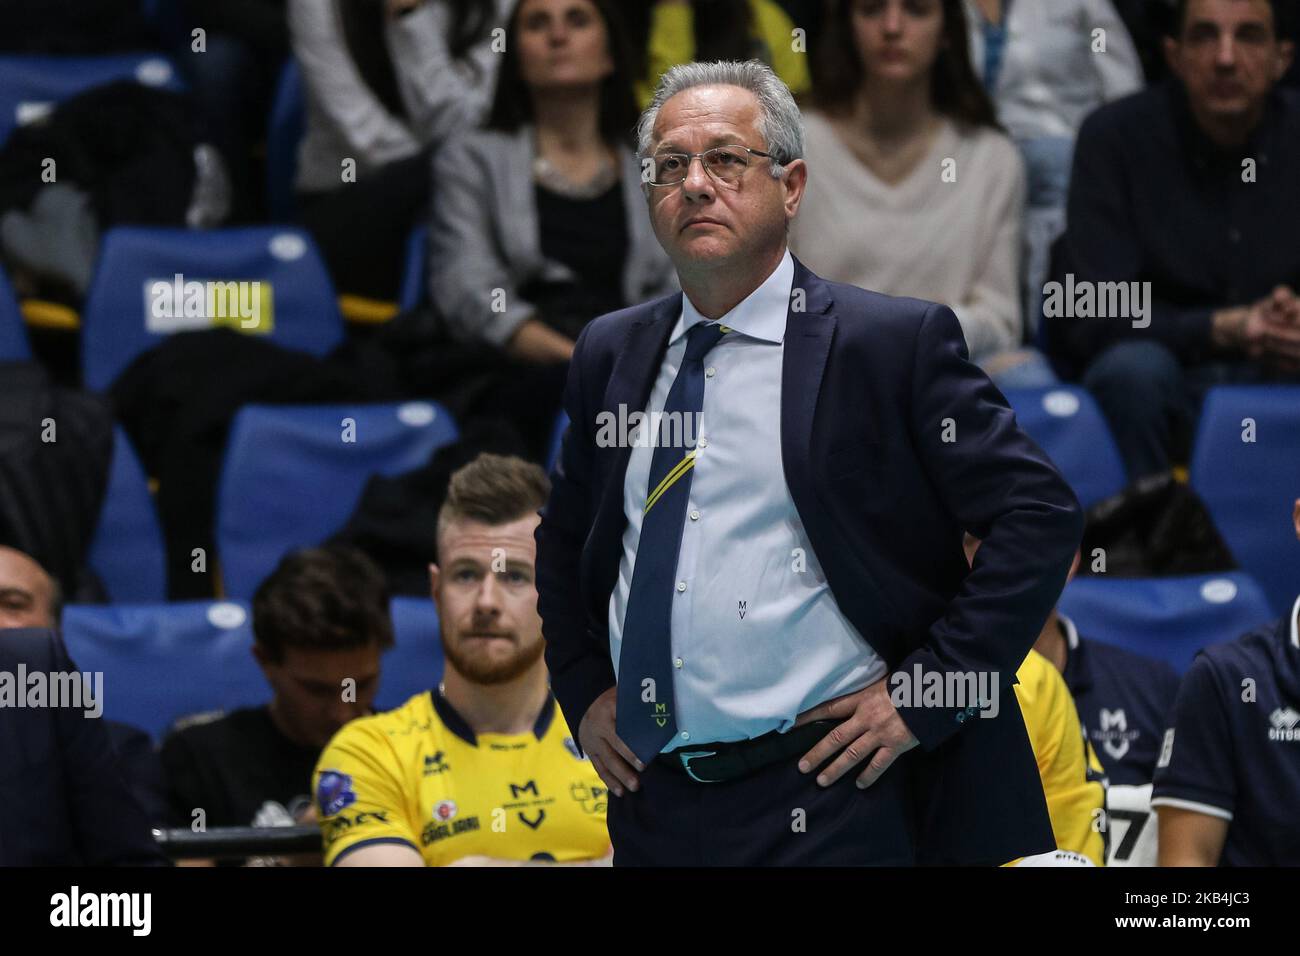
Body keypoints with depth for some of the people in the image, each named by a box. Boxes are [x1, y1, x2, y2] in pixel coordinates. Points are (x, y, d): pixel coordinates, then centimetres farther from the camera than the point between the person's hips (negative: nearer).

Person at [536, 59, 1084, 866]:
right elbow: (565, 538, 26)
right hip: (654, 809, 5)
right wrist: (584, 690, 11)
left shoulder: (896, 342, -6)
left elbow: (1040, 516, -9)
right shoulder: (611, 354, 11)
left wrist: (922, 694, -12)